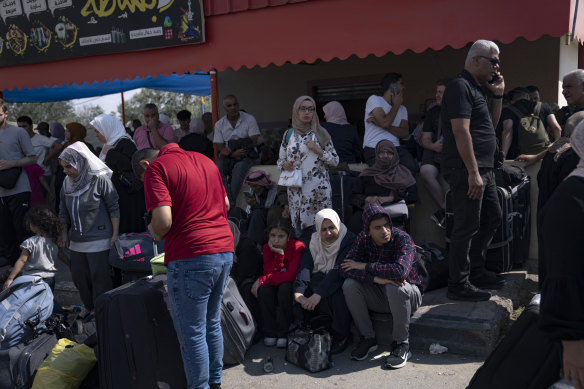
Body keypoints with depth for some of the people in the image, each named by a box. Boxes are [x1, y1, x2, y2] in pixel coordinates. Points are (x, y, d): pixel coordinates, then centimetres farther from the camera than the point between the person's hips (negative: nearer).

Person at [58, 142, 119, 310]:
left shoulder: (100, 180, -12)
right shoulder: (67, 183, 8)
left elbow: (114, 209, -9)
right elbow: (64, 213, 16)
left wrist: (115, 235, -11)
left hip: (98, 240, -7)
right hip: (76, 241, 7)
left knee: (99, 279, 0)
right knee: (79, 277, 14)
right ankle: (89, 310, 32)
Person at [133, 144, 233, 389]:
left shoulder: (155, 168, -6)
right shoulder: (204, 160, 17)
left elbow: (163, 220, -18)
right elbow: (225, 203, 24)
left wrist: (156, 233, 2)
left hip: (191, 259, -8)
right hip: (225, 251, 8)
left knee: (192, 334, 4)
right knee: (212, 324, 21)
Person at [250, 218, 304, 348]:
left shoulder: (297, 247, -21)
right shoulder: (267, 248, -8)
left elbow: (290, 276, -29)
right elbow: (269, 272, -20)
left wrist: (262, 280, -26)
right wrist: (279, 254, -32)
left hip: (292, 285, -3)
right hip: (274, 285, 3)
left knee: (285, 288, -35)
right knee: (264, 289, -28)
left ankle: (283, 334, -21)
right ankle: (270, 332, -15)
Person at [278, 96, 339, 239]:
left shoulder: (320, 134, 4)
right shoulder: (289, 134, 9)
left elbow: (335, 160, 4)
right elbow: (281, 159, 17)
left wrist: (318, 150, -10)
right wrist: (284, 165, -6)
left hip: (319, 189, -2)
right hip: (296, 189, 2)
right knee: (298, 226, 1)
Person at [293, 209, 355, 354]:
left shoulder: (349, 240, -14)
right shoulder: (314, 242, 3)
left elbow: (339, 271, -27)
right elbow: (305, 267, -12)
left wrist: (318, 294, -38)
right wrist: (299, 291, -31)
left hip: (341, 284, -5)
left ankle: (342, 336, -16)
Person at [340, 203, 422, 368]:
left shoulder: (402, 239, -23)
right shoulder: (363, 238, -9)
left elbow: (400, 271, -40)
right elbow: (345, 268, -18)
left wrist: (364, 266, -29)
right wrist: (376, 278, -33)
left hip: (408, 295, -4)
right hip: (379, 298, 4)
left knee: (395, 287, -37)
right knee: (349, 285, -21)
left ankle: (402, 345, -18)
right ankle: (368, 339, -5)